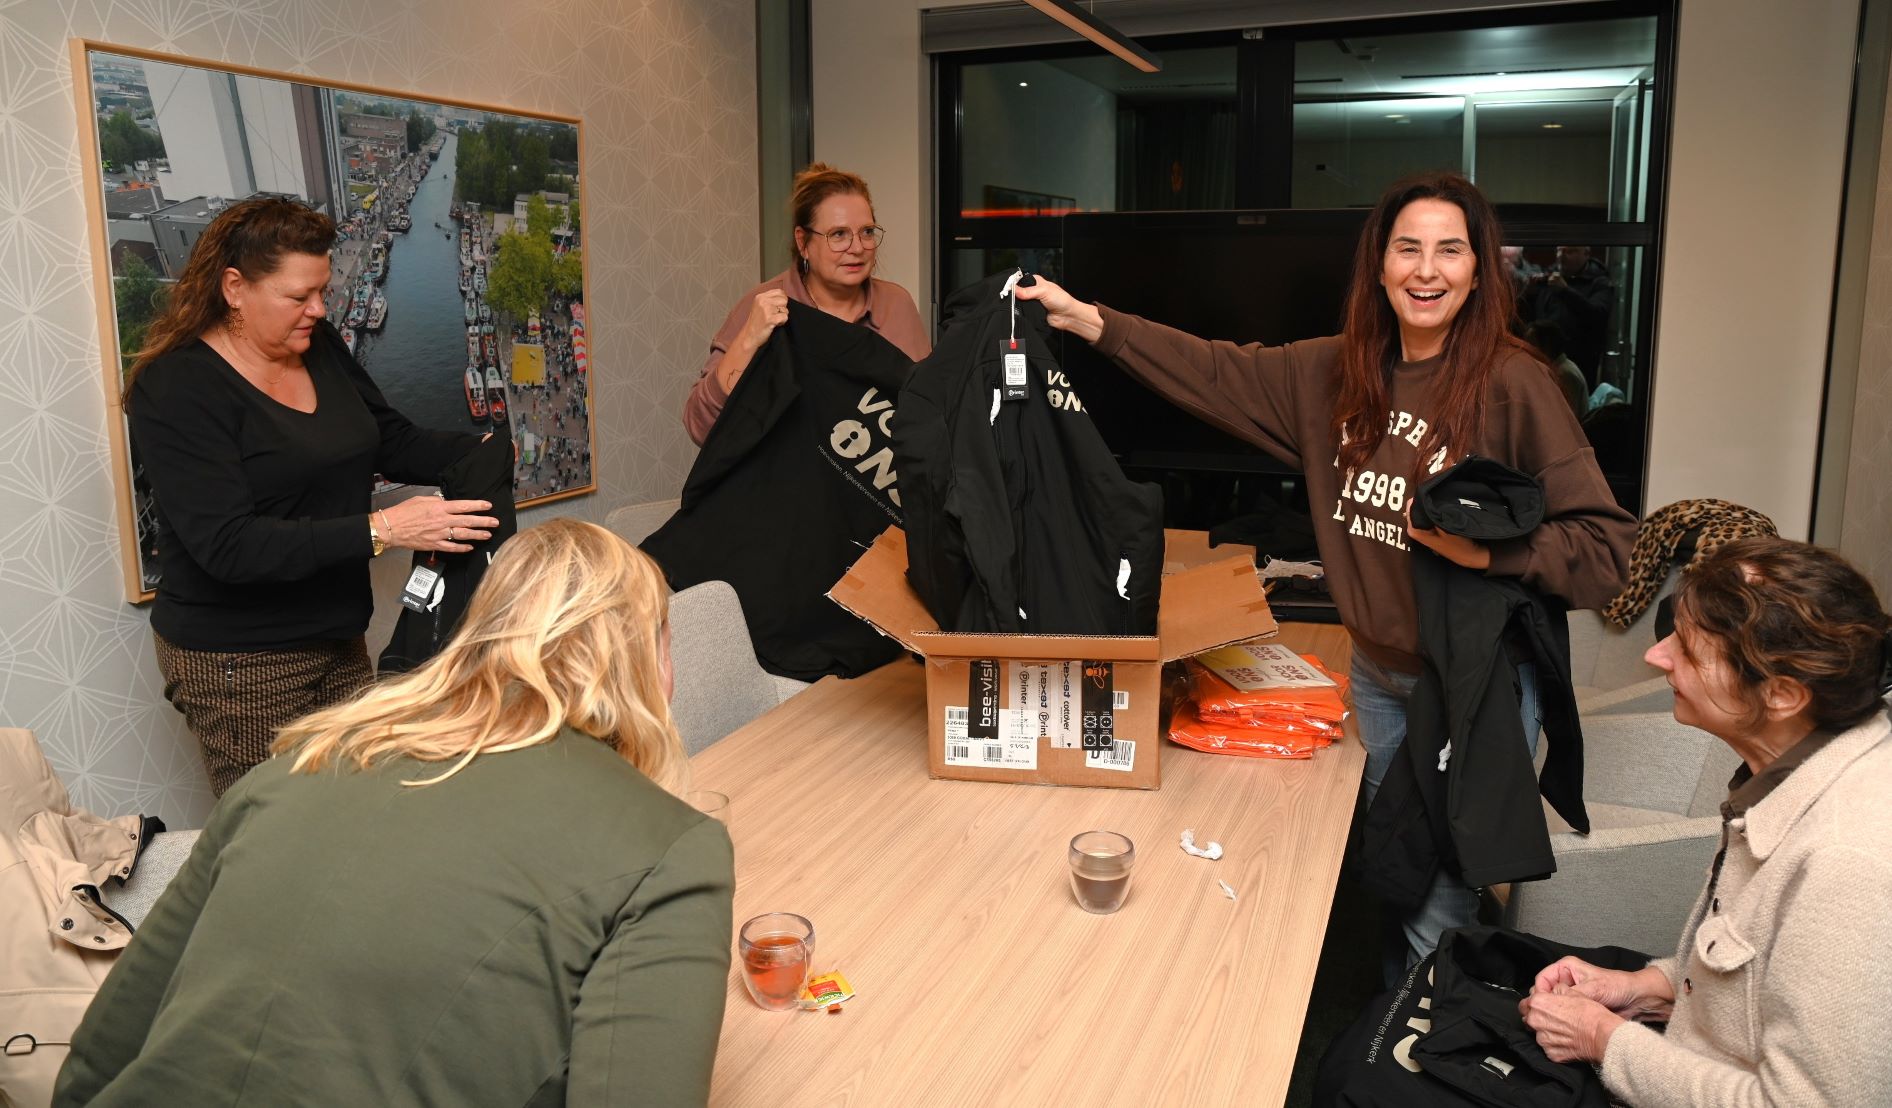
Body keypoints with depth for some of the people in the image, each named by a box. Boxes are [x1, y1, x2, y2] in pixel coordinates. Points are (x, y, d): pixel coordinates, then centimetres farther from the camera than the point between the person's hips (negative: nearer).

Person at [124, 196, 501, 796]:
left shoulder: (319, 346, 5)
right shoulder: (175, 387, -16)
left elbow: (393, 441, 13)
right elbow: (228, 545, -24)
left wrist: (476, 450, -7)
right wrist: (381, 530, -31)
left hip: (336, 635, 6)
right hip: (240, 661, -6)